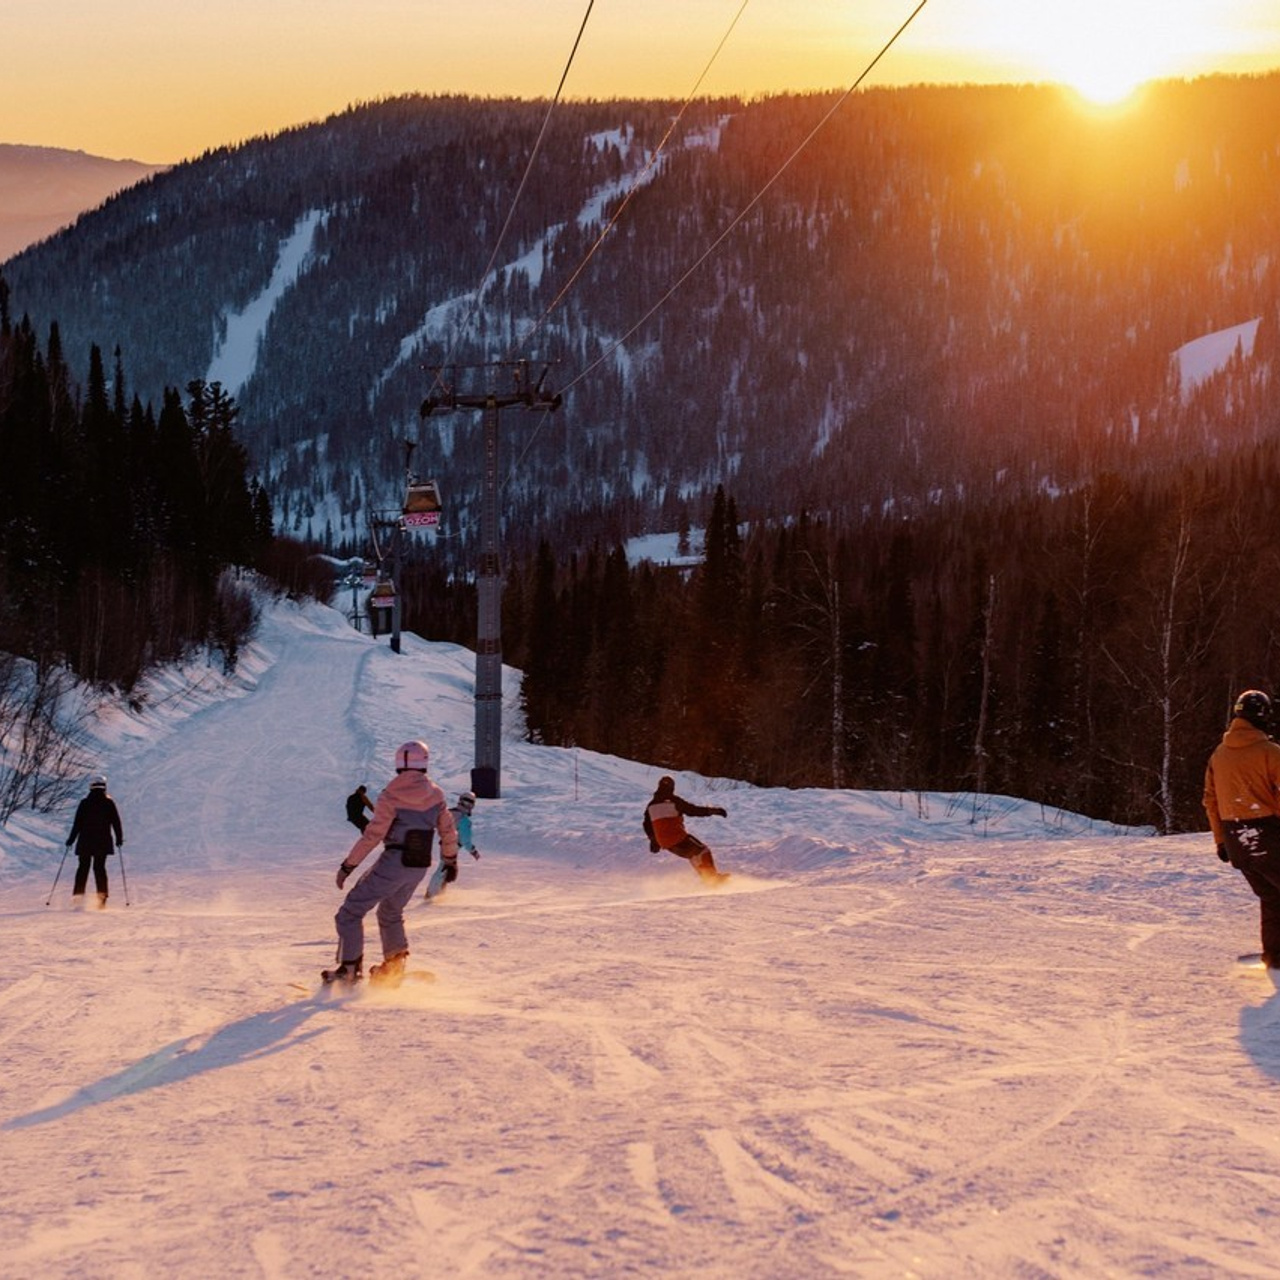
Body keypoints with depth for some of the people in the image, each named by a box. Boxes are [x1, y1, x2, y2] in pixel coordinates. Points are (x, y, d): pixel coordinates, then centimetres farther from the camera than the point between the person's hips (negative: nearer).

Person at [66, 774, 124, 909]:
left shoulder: (84, 803, -5)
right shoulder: (109, 803, -3)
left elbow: (77, 823, -4)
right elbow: (116, 822, 0)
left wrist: (71, 840, 5)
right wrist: (119, 838, 12)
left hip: (85, 842, -1)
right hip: (103, 842, 1)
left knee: (83, 868, 7)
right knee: (99, 868, 8)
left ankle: (78, 896, -1)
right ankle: (102, 897, 1)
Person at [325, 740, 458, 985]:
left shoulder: (392, 795, -14)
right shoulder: (435, 795, 2)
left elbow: (373, 834, -17)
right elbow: (448, 831, 9)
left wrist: (348, 864, -11)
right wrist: (450, 859, 26)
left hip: (393, 864, -6)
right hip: (420, 866, 6)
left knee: (351, 911, 4)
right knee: (391, 912, 29)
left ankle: (350, 968, -4)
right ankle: (394, 965, 29)